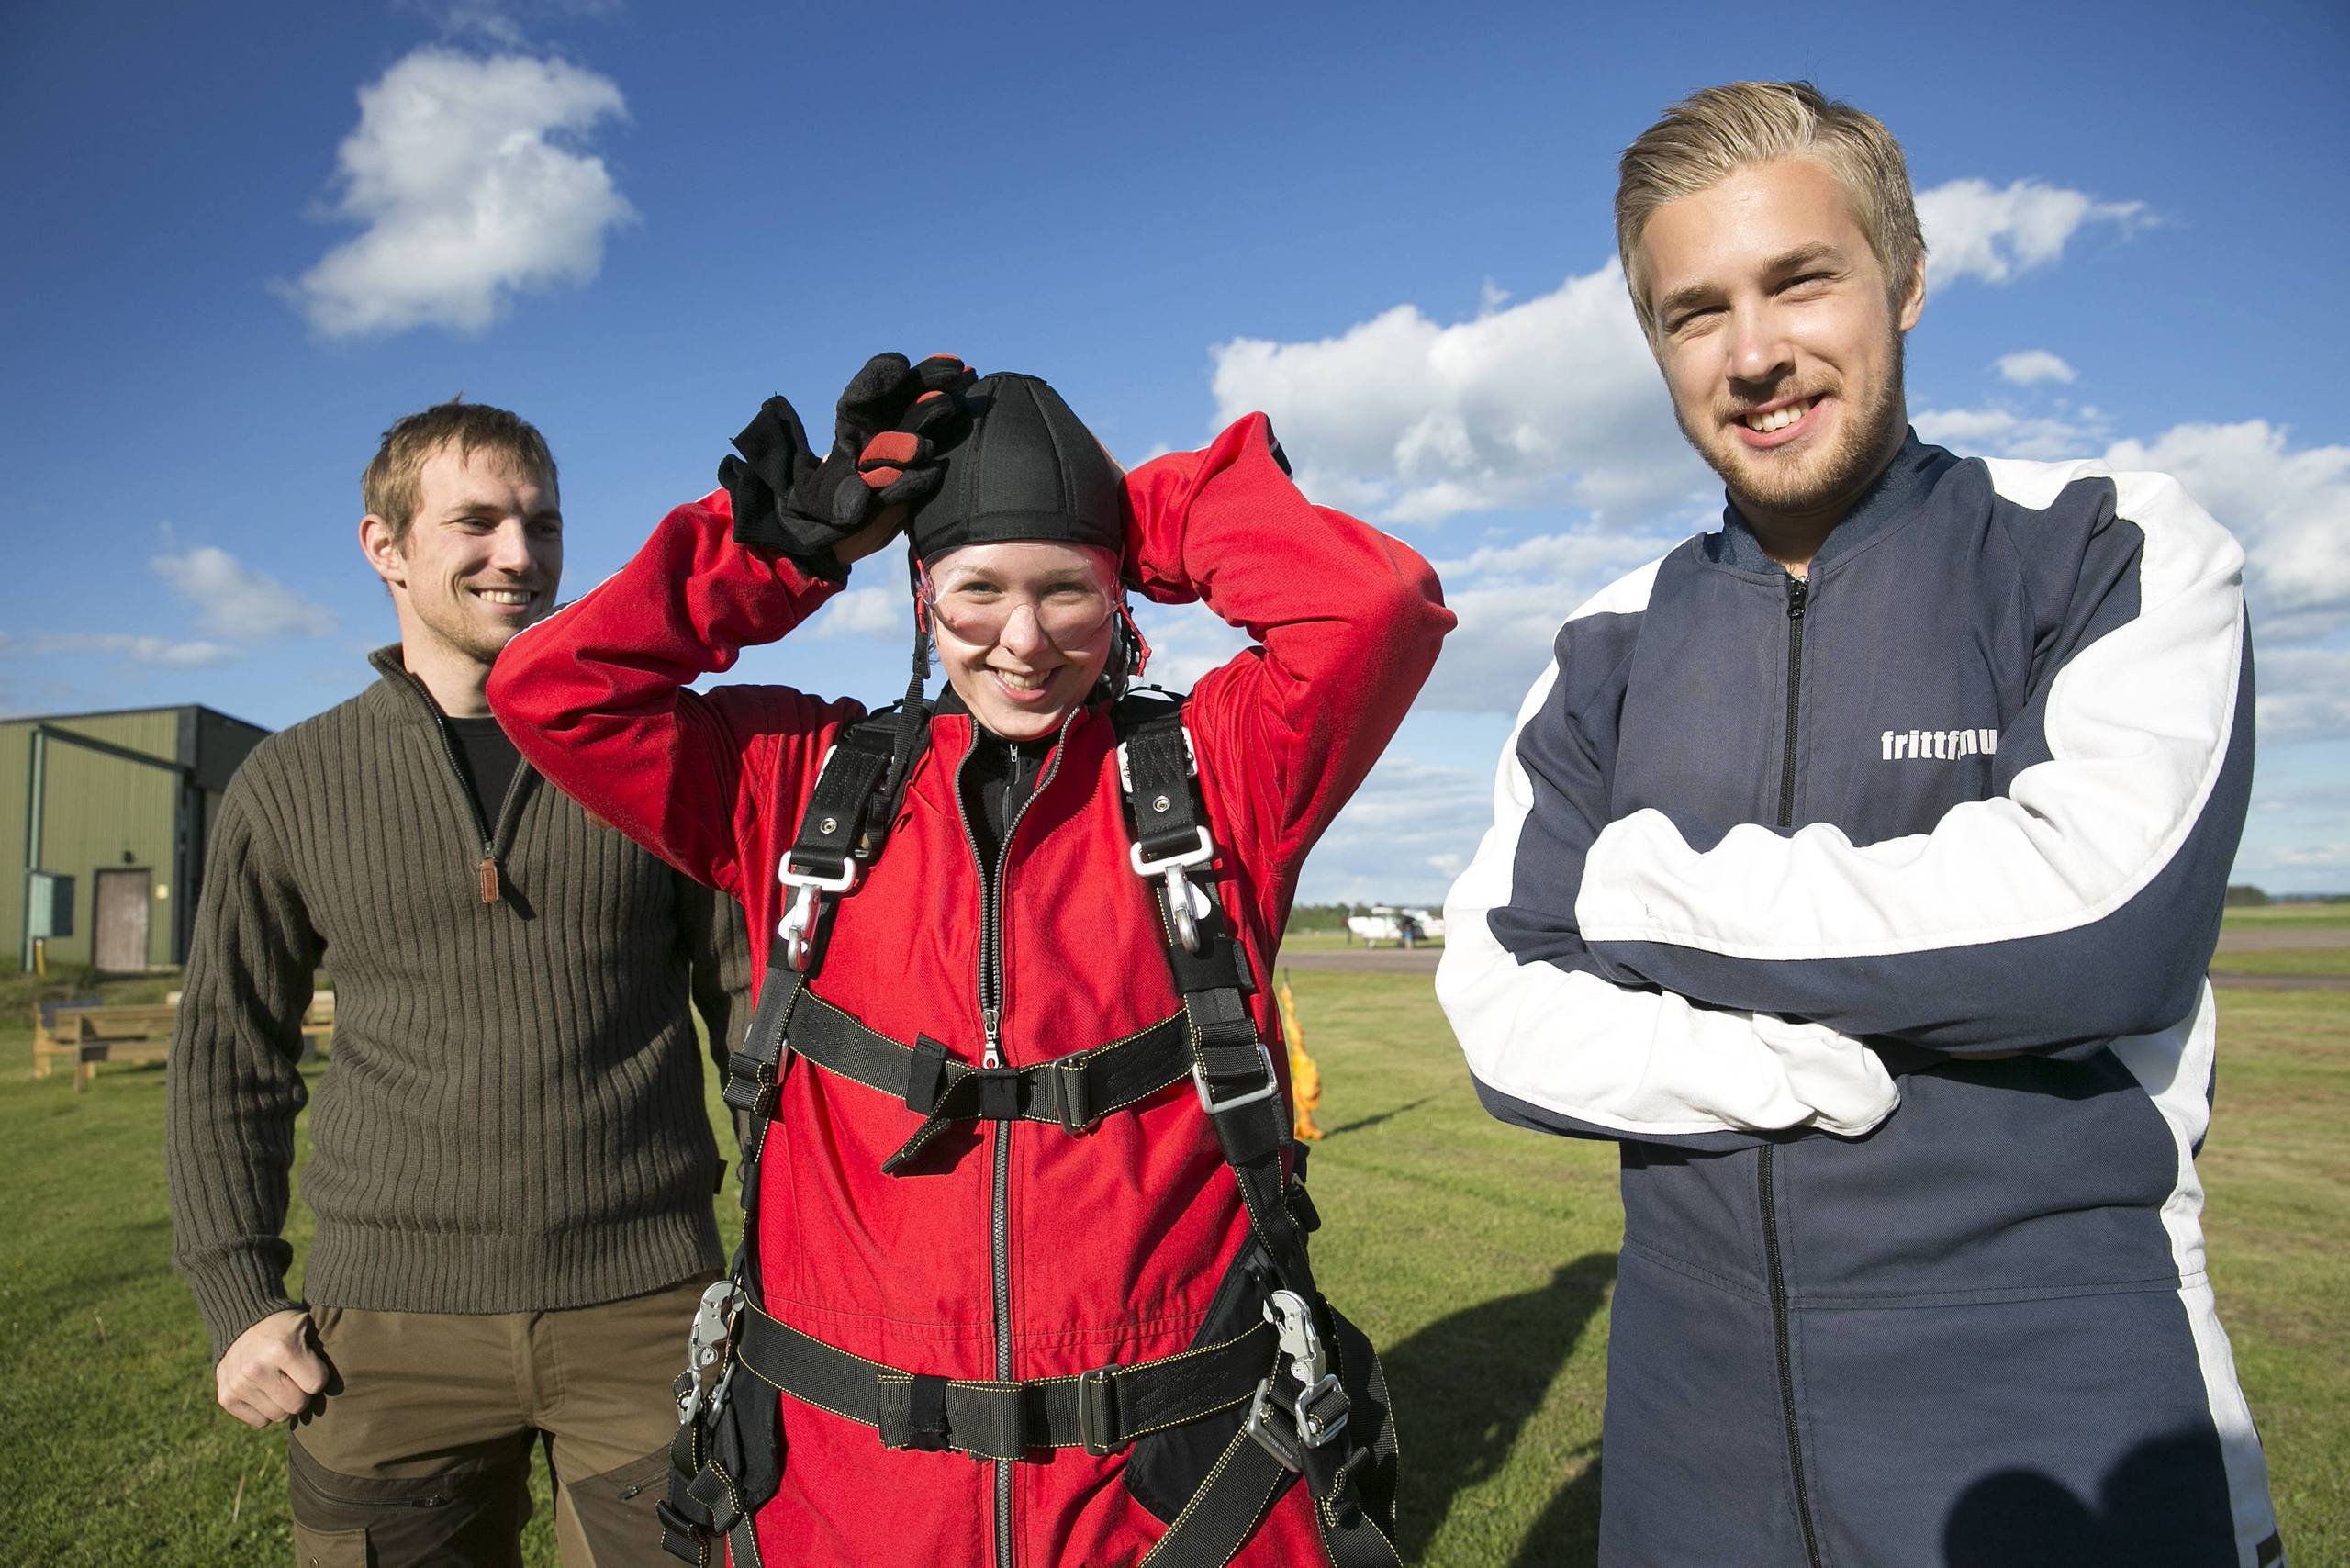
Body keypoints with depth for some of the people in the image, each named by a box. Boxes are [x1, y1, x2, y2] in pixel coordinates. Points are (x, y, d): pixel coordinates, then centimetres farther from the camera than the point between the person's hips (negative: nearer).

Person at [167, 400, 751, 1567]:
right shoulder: (290, 785, 4)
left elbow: (756, 999, 3)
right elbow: (229, 1054, 11)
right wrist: (238, 1300, 3)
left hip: (649, 1308, -1)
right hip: (391, 1335, 1)